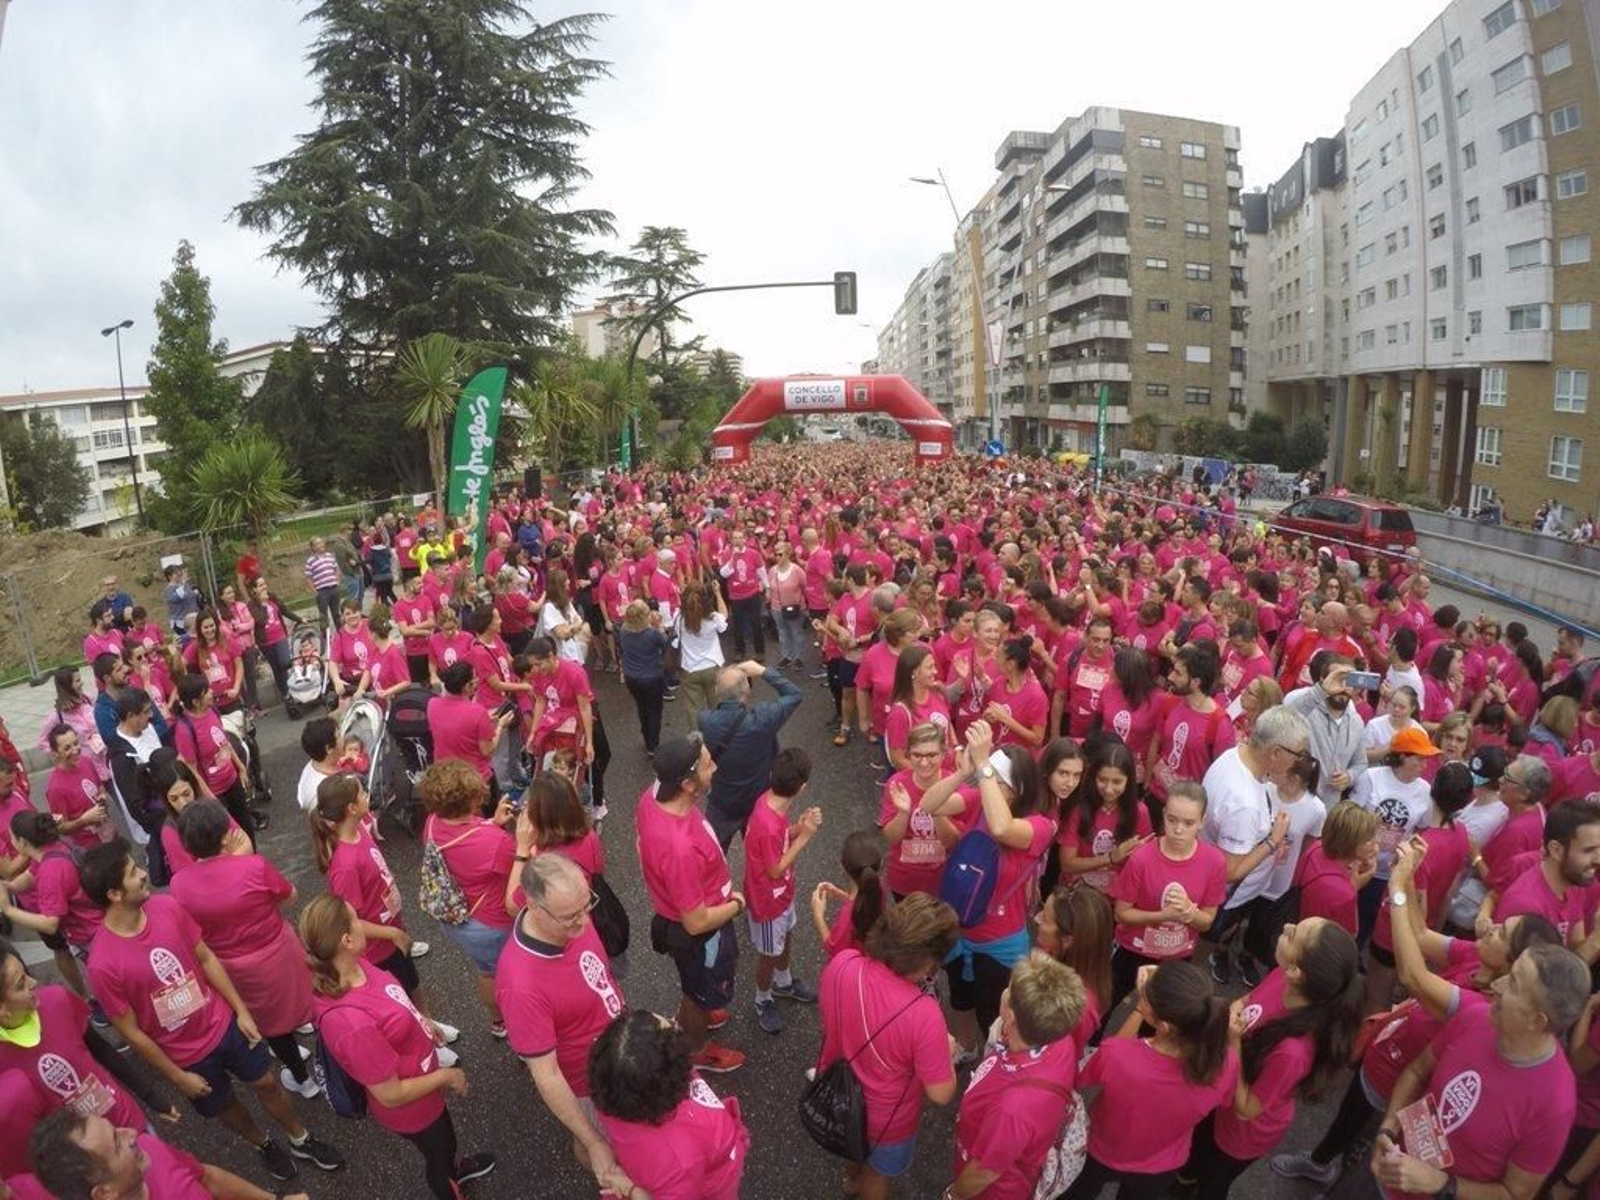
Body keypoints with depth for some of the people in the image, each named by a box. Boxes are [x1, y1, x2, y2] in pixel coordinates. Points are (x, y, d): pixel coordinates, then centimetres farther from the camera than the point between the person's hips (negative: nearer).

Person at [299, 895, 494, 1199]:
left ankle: (452, 1167, 66)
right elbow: (391, 1095, -31)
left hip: (419, 1073, 7)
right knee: (439, 1148, 25)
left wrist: (422, 1021, 11)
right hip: (409, 1107, -7)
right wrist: (446, 1076, -17)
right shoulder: (353, 1023, -45)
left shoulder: (354, 964, -21)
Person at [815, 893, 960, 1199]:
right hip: (884, 1120, -5)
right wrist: (946, 1050, -6)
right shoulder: (923, 1015, -40)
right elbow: (941, 1094, -24)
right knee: (878, 1172, 31)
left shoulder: (841, 963, -27)